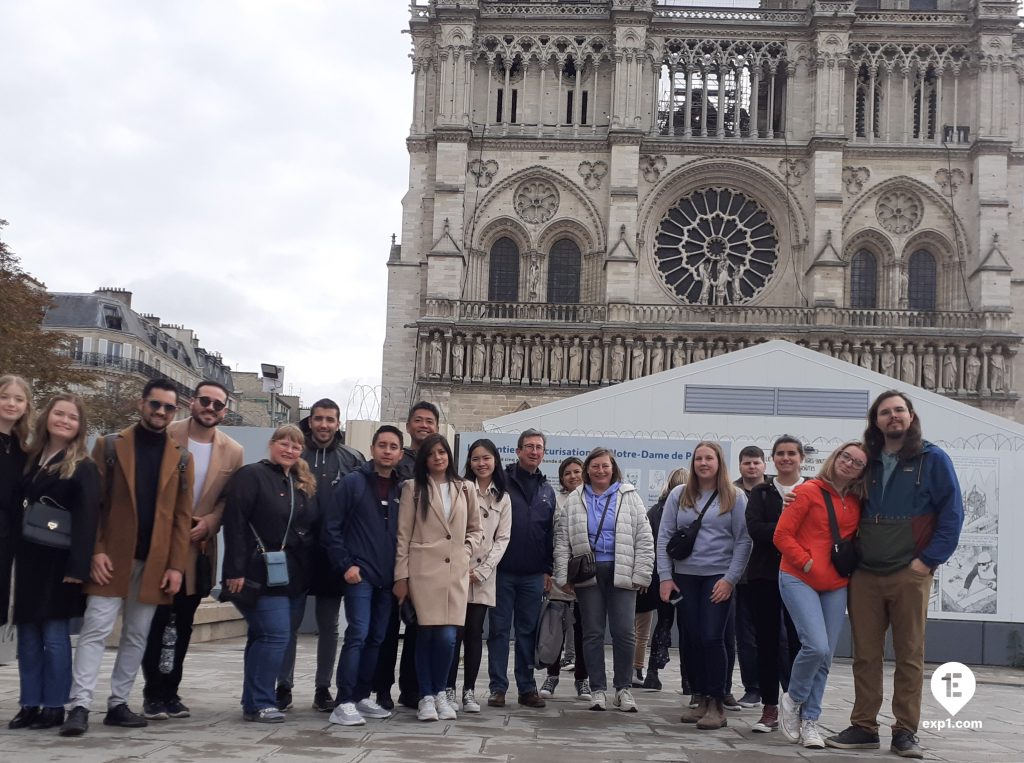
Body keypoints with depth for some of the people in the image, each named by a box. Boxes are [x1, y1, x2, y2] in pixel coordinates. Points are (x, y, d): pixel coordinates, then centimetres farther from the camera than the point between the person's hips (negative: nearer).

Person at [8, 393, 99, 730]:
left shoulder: (83, 467, -5)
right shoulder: (31, 459, 12)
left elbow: (87, 517, -12)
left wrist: (78, 565, -20)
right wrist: (15, 554, 1)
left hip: (59, 559, -5)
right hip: (29, 558, 5)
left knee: (55, 634, -3)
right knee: (27, 633, 7)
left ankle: (54, 707, 6)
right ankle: (30, 705, 15)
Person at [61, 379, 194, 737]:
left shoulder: (182, 458, 9)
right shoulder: (109, 446, 4)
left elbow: (182, 516, 5)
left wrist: (176, 565, -3)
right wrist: (95, 551, -11)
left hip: (155, 562, 3)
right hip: (112, 557, -2)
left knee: (137, 636, 8)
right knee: (96, 630, -7)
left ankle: (118, 704, 16)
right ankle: (80, 706, -5)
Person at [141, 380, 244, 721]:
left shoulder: (233, 452, 1)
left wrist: (210, 521, -13)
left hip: (197, 549, 3)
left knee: (183, 625, 10)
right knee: (156, 621, 1)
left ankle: (169, 691, 21)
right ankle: (153, 693, 12)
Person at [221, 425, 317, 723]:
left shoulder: (304, 485, 17)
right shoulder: (251, 476, -5)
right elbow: (234, 524, -12)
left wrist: (307, 572, 12)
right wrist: (235, 570, -18)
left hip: (295, 576, 7)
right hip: (262, 574, -7)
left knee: (263, 637, 12)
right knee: (275, 635, -12)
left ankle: (254, 703, 18)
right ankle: (259, 703, -3)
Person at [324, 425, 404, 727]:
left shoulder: (401, 490, 11)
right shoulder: (353, 483, -3)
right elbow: (331, 528, -5)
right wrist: (346, 564, -12)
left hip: (387, 578, 5)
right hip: (359, 575, -5)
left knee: (376, 639, 9)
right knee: (358, 635, -12)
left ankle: (362, 697, 19)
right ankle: (344, 703, -9)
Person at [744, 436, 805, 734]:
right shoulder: (760, 492, 11)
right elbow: (753, 528, -5)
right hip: (764, 575, 2)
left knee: (798, 642, -5)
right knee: (767, 642, 6)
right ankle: (770, 708, 13)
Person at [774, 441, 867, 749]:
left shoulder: (857, 502, 9)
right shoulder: (808, 492, -7)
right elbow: (782, 535, -8)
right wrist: (808, 563, -14)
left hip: (836, 586, 6)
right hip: (799, 580, -5)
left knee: (825, 657, 5)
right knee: (817, 646, -19)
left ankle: (809, 720, 17)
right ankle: (792, 700, 6)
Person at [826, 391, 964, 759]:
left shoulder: (933, 459, 1)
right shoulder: (868, 463, 13)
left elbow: (952, 513, -4)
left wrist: (929, 559, -10)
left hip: (910, 574, -4)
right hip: (864, 576, 4)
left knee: (910, 656, 2)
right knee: (865, 656, 5)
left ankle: (905, 732, 10)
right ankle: (863, 727, 13)